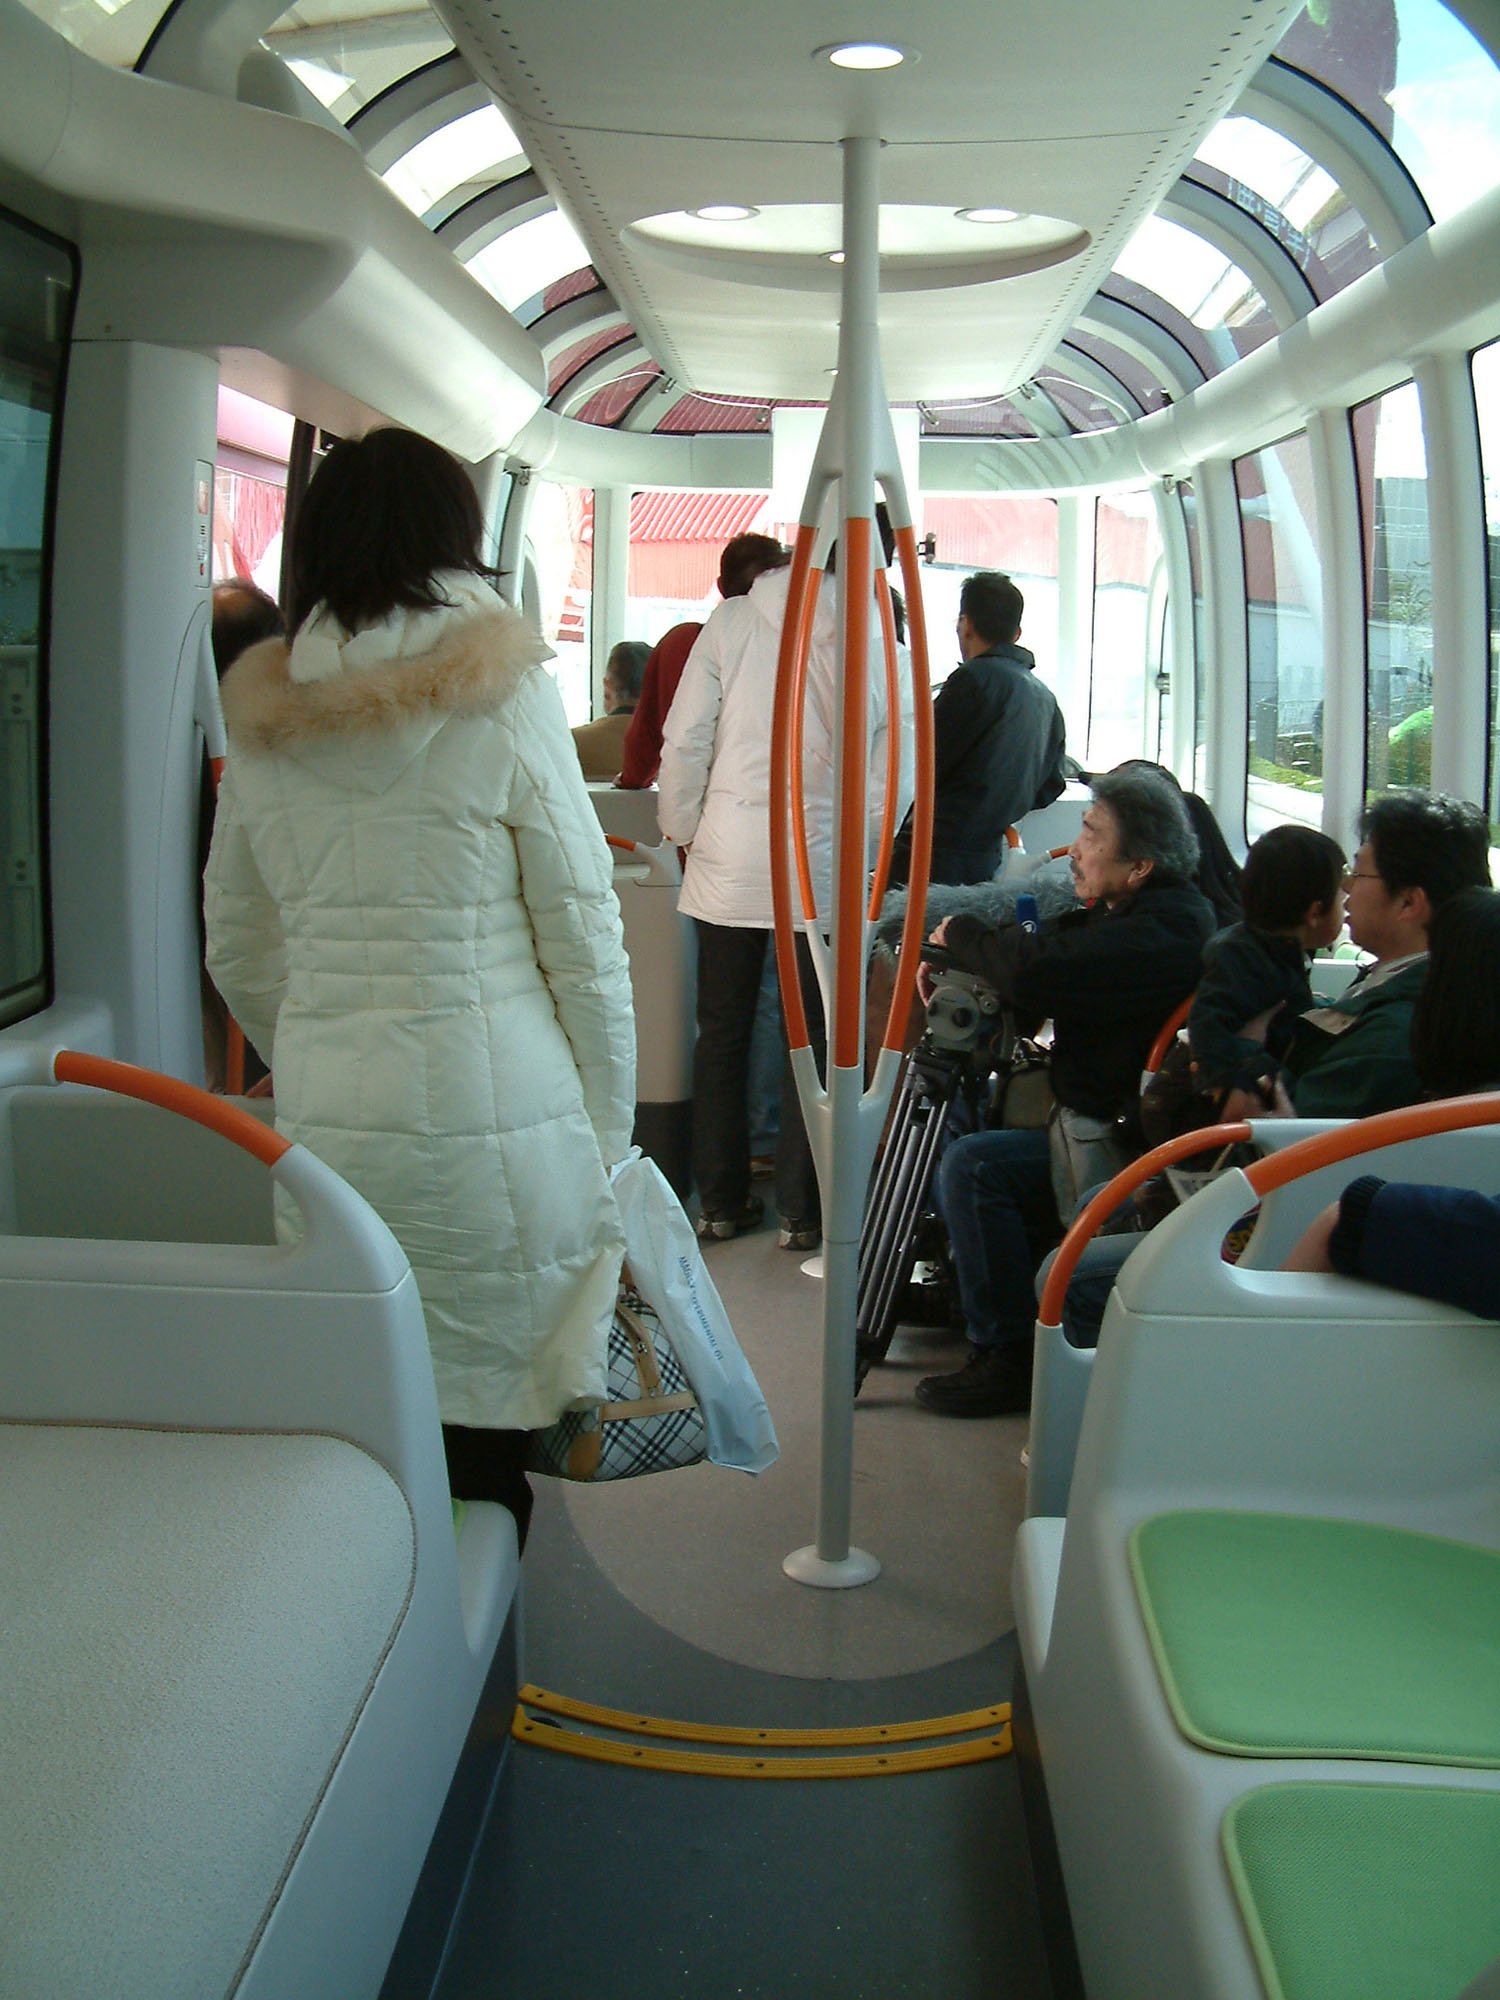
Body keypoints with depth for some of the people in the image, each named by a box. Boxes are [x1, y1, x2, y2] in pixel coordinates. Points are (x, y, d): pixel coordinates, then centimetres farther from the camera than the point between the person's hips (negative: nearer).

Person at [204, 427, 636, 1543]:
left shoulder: (264, 721, 8)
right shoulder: (505, 703, -5)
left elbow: (240, 961, 14)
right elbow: (586, 947, -5)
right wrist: (609, 1138, 4)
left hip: (323, 1128, 4)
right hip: (491, 1122, -4)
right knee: (483, 1438, 6)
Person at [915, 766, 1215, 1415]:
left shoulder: (1166, 927, -23)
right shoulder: (1122, 912, 10)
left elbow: (1040, 975, -33)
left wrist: (960, 935, -15)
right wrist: (959, 971, -4)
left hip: (1125, 1141, -11)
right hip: (1096, 1117, 11)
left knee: (973, 1167, -22)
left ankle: (1006, 1358, -11)